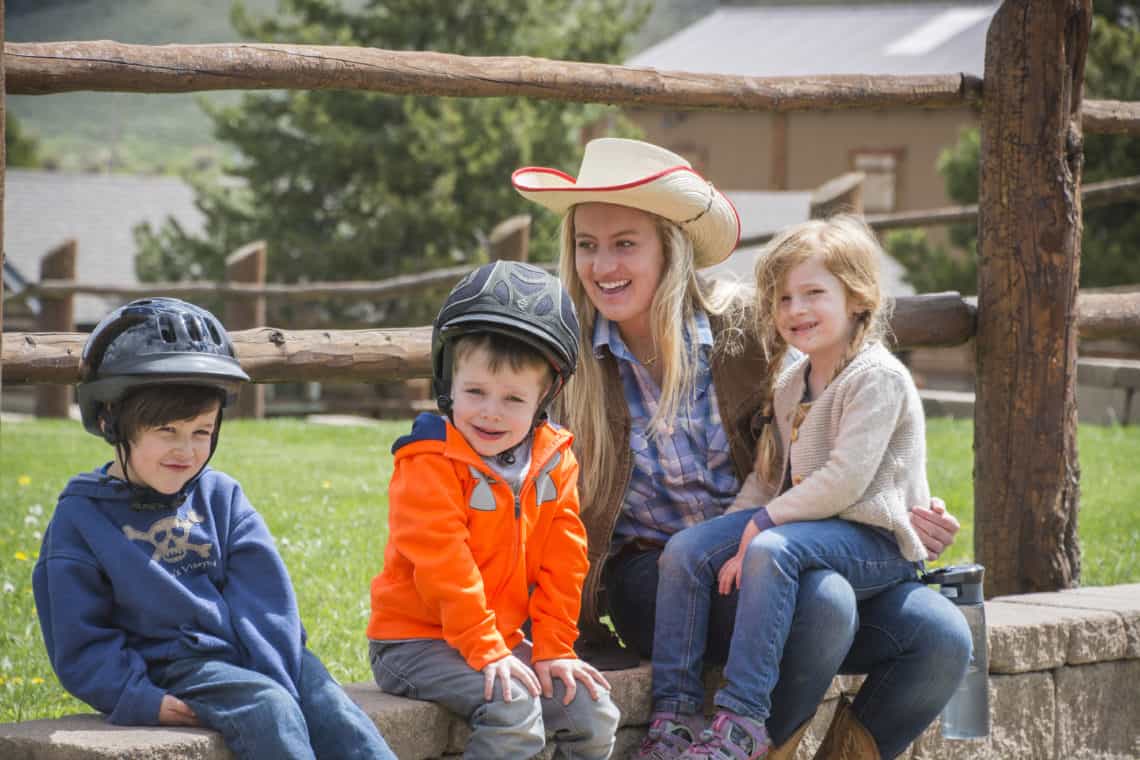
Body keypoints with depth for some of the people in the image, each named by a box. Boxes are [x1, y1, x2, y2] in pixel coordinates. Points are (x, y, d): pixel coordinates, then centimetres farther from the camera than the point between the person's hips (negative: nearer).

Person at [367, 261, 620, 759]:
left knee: (593, 710, -3)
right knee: (514, 709, -28)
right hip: (416, 640, -6)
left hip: (504, 638, 7)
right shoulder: (430, 464, -16)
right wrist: (487, 653, -24)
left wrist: (553, 650, -1)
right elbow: (444, 567, -21)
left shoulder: (554, 461, 3)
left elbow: (562, 563, 5)